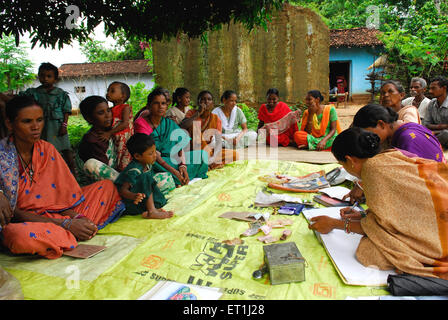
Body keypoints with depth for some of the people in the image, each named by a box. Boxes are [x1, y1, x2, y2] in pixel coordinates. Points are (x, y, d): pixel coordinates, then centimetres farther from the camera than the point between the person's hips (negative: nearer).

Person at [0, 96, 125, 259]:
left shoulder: (47, 149, 1)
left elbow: (63, 193, 2)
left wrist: (77, 218, -19)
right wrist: (65, 224, -26)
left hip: (54, 214, 5)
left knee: (107, 186, 6)